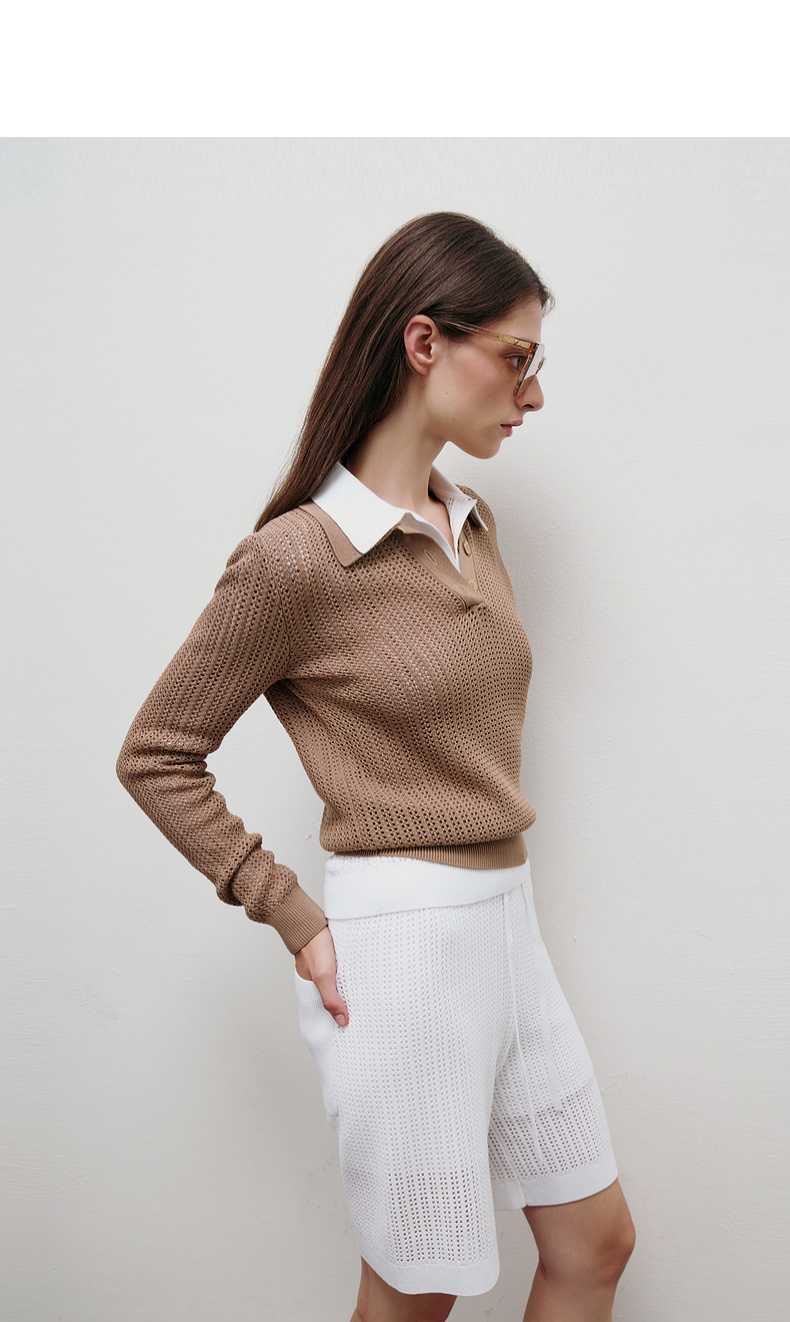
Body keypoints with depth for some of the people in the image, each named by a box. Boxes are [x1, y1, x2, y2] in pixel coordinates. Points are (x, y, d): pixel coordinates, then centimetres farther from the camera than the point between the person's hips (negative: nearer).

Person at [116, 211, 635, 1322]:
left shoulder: (471, 525, 8)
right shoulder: (296, 555, -15)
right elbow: (155, 758, -8)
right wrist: (296, 919, -10)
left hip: (507, 926, 8)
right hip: (405, 943, -7)